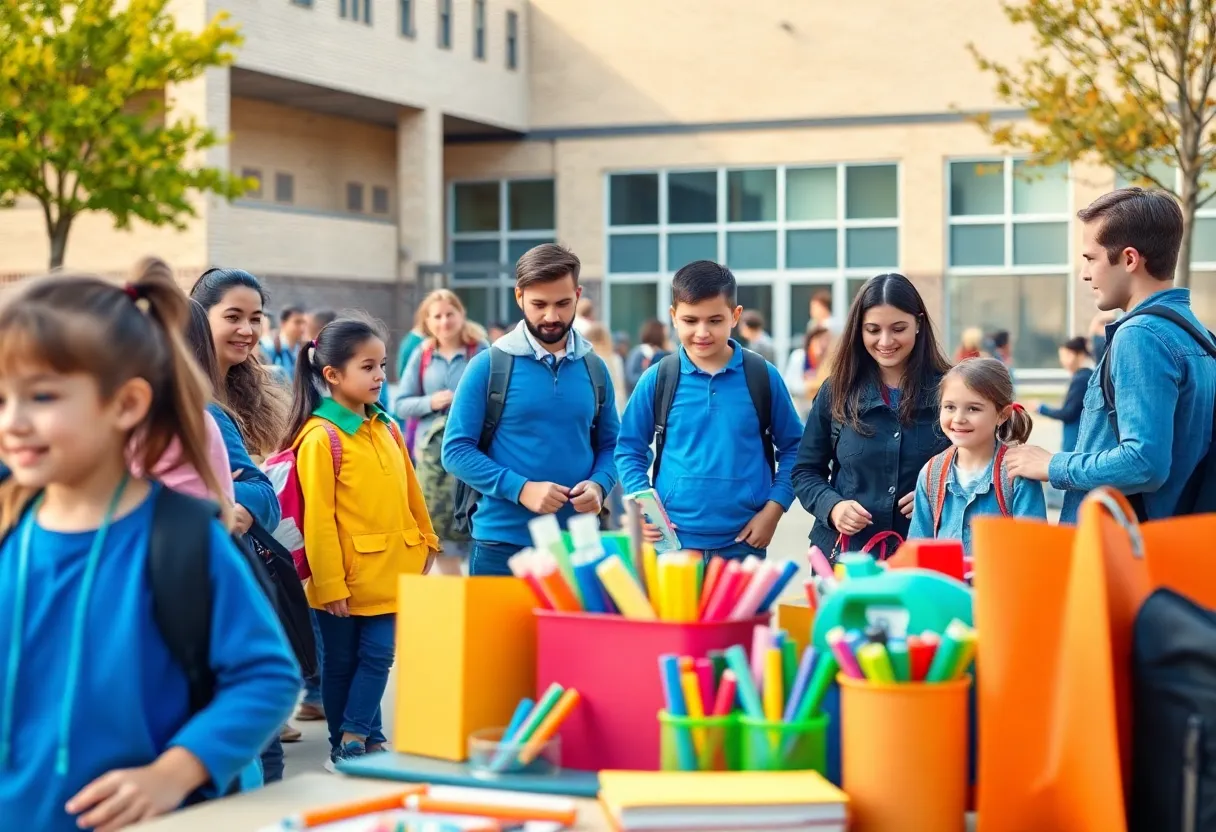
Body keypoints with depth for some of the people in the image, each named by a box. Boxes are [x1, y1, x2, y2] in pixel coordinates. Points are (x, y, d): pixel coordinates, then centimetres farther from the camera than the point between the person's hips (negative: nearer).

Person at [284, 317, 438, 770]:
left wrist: (426, 542, 16)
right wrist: (330, 582, -16)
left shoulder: (387, 429, 7)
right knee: (341, 663, 9)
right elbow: (318, 519, -15)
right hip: (344, 578, -5)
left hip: (390, 571, 5)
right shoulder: (320, 438, -13)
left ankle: (356, 740, 7)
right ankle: (346, 744, 19)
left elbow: (410, 491, 17)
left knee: (378, 656, 2)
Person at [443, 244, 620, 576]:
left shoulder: (594, 369, 7)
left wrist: (599, 486, -9)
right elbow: (457, 450, -7)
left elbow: (610, 445, 13)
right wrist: (520, 489, -19)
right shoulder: (488, 366, -4)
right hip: (503, 544, -3)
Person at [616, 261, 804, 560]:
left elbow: (792, 447, 8)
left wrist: (774, 509, -2)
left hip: (742, 541, 0)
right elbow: (629, 450, 8)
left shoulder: (763, 377, 0)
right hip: (672, 539, 0)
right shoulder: (657, 379, -1)